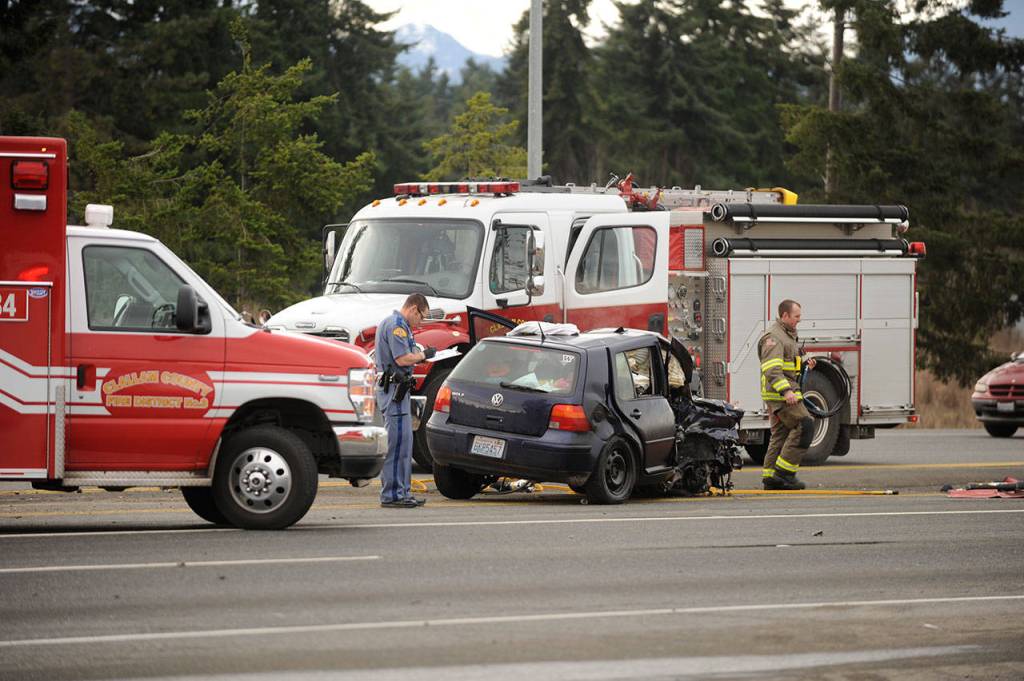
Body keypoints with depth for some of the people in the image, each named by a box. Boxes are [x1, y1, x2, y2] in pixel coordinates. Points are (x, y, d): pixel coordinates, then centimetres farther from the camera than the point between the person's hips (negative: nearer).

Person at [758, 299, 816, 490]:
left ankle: (770, 476, 10)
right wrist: (786, 391, -33)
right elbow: (772, 369, -24)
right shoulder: (773, 337, -14)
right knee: (804, 425, -14)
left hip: (787, 392, 11)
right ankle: (784, 472, -14)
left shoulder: (788, 335, 20)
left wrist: (805, 366, 10)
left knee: (781, 432, 9)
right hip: (778, 393, -11)